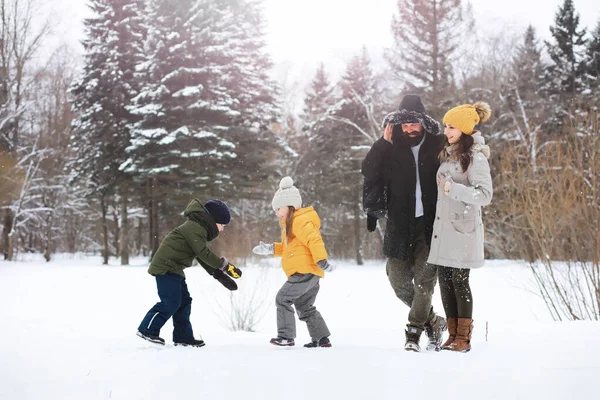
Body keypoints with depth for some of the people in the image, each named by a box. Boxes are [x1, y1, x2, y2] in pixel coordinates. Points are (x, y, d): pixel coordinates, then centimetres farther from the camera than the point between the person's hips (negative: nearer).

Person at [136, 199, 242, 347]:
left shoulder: (200, 229, 18)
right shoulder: (195, 227, -15)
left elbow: (202, 257, 19)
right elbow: (203, 254, -22)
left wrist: (219, 274, 11)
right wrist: (225, 265, -18)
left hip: (174, 268, 11)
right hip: (166, 267, -11)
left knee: (184, 301, 9)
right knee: (171, 301, -14)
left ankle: (183, 337, 12)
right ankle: (147, 330, -7)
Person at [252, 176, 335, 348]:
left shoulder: (300, 221, -13)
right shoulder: (291, 224, 21)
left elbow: (314, 240, -23)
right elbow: (288, 247, 29)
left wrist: (322, 261, -29)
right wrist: (271, 249, 19)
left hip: (305, 271, -11)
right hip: (309, 274, 11)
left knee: (283, 299, -9)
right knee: (305, 307, 17)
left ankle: (286, 336, -7)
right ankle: (322, 338, 19)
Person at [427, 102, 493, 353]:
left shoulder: (475, 157, -9)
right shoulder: (448, 154, 15)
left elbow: (485, 195, -16)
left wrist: (452, 188, -22)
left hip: (463, 228, -8)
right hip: (443, 227, 8)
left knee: (459, 281, -5)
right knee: (445, 282, 6)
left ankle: (464, 338, 2)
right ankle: (453, 335, 13)